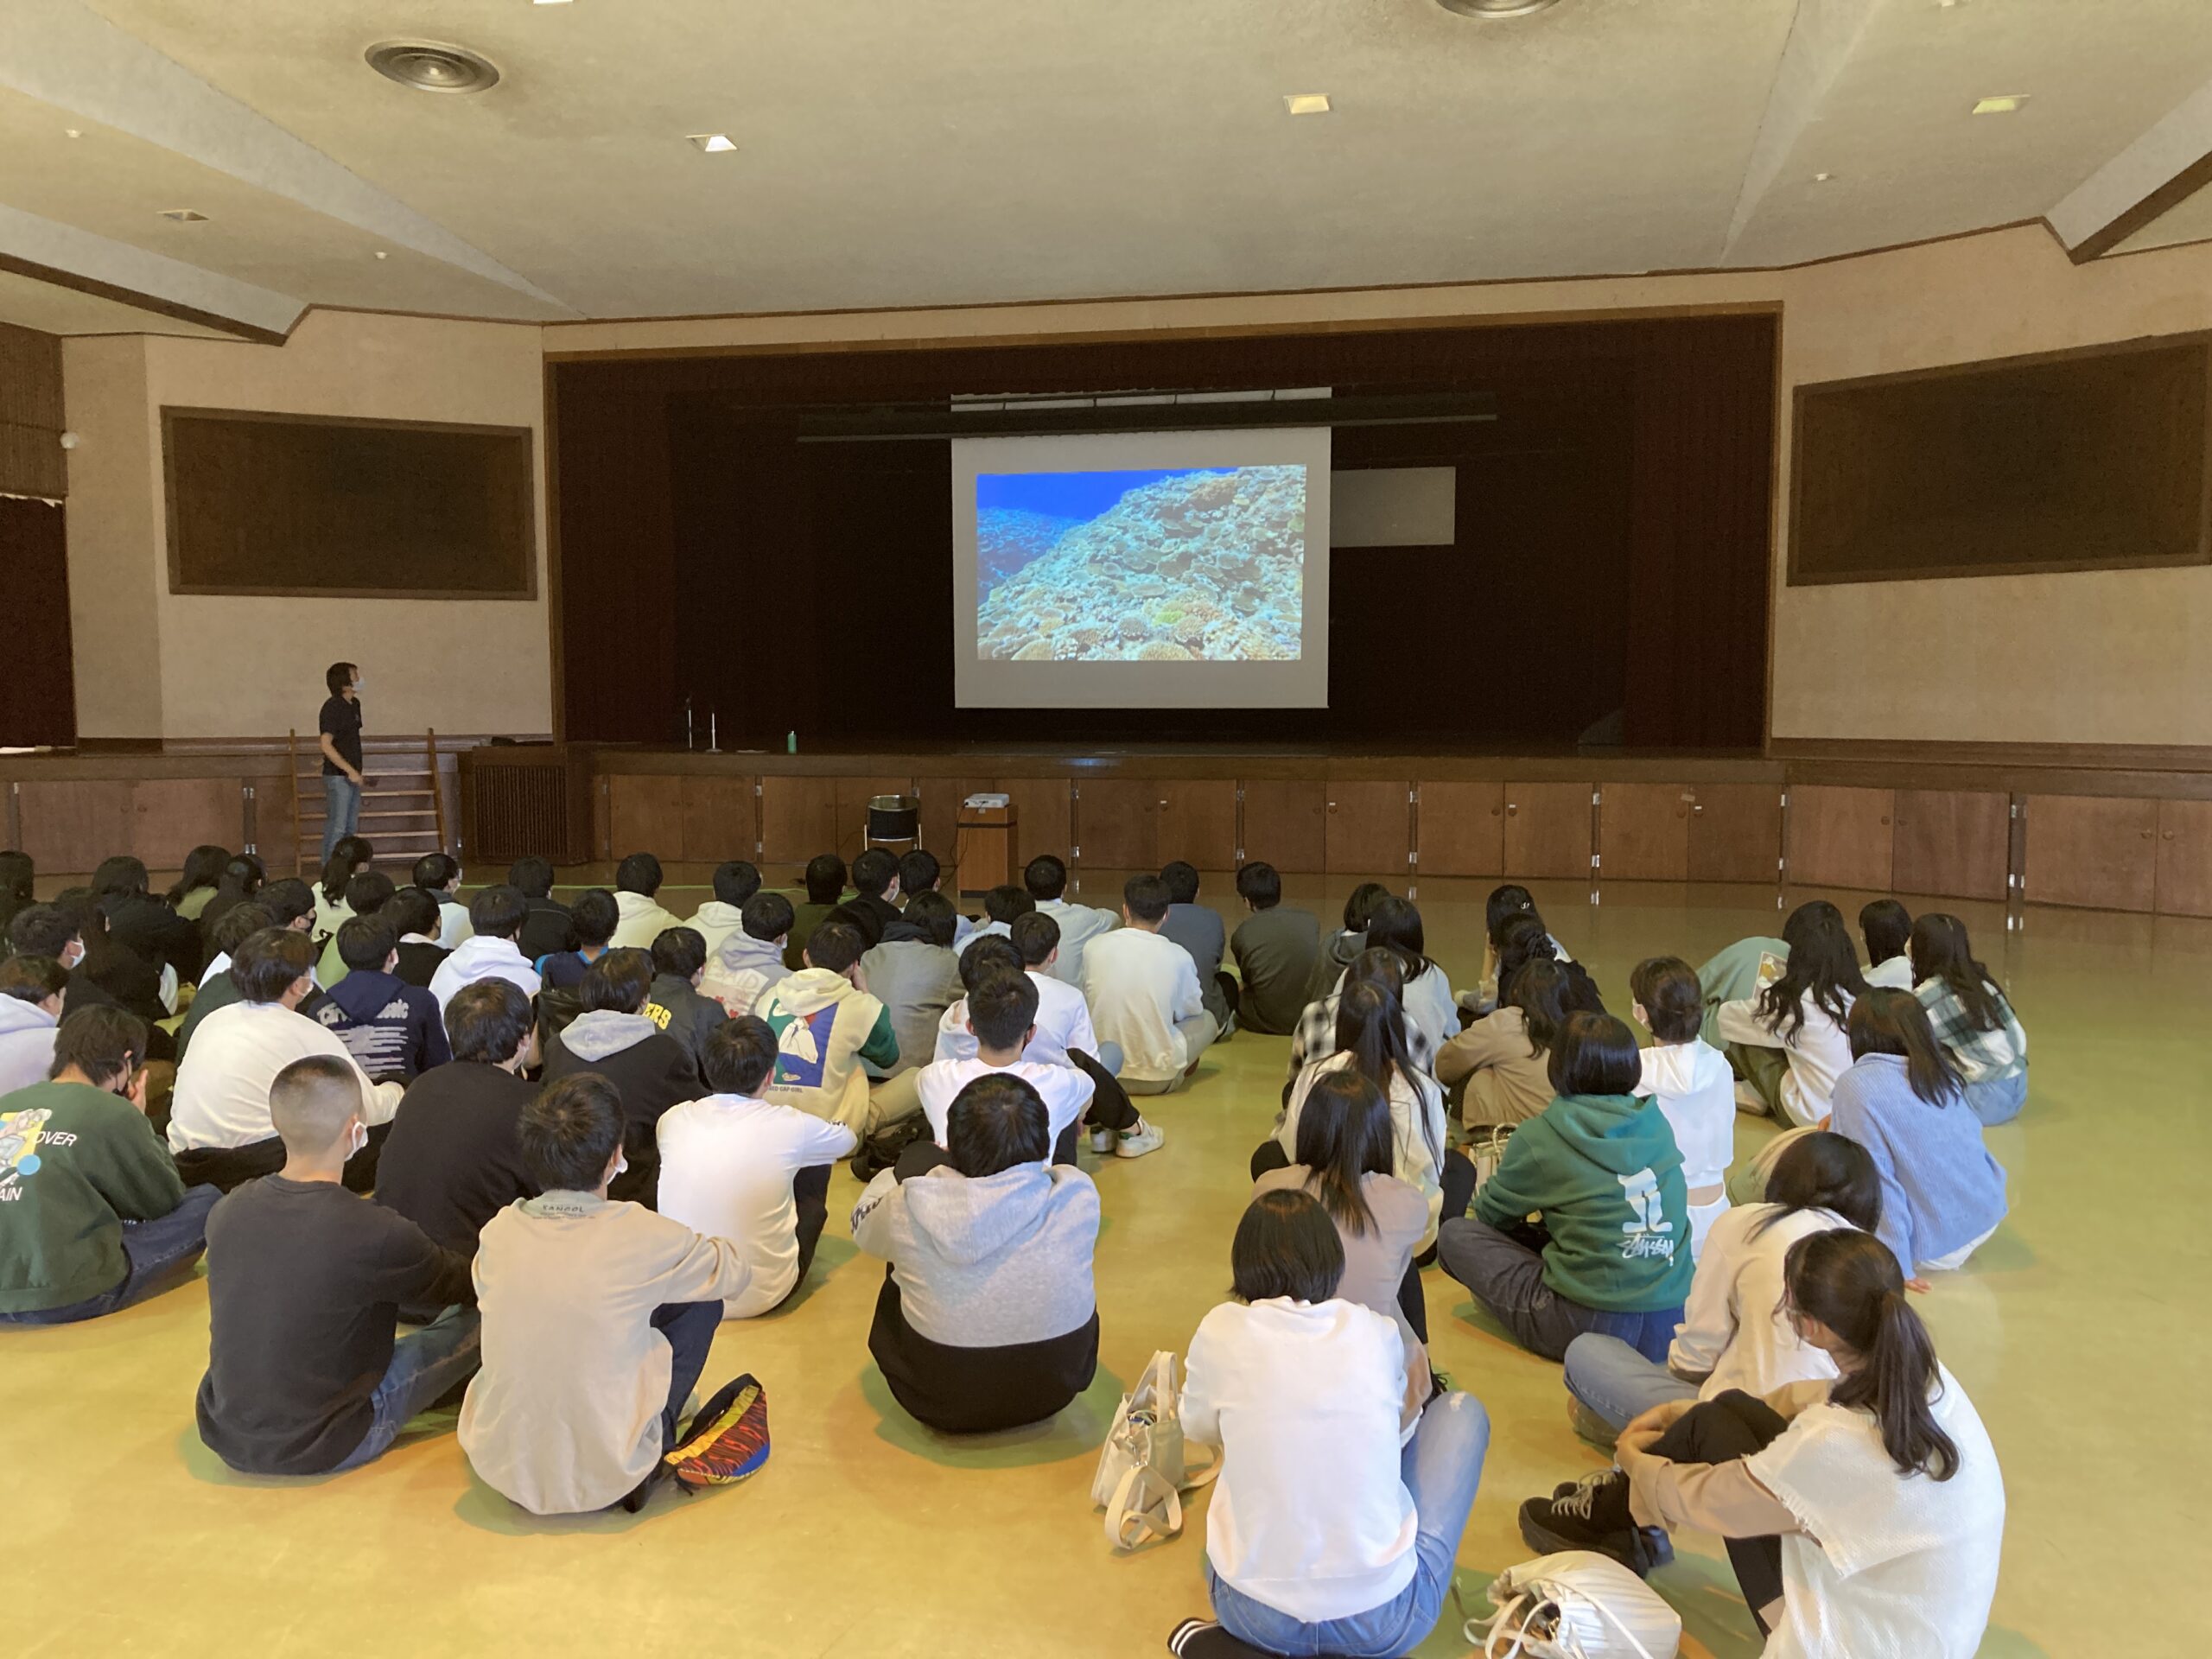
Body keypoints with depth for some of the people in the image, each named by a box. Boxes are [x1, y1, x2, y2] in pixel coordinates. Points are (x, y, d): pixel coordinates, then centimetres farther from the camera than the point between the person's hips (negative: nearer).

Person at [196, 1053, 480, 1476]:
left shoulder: (225, 1214, -10)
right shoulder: (376, 1234, -25)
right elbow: (462, 1286, -4)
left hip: (223, 1436, 6)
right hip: (318, 1449, -6)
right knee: (478, 1320, 5)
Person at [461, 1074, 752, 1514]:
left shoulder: (498, 1232, -8)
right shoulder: (640, 1235, -18)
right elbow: (735, 1273, 0)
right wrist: (700, 1249, 23)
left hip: (500, 1468, 4)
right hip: (605, 1478, -4)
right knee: (700, 1301, 9)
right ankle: (650, 1457, 17)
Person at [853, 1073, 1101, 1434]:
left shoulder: (909, 1210, -24)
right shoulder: (1078, 1196, -22)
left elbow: (861, 1224, 2)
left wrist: (903, 1172, 20)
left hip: (938, 1403, -1)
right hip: (1053, 1391, 1)